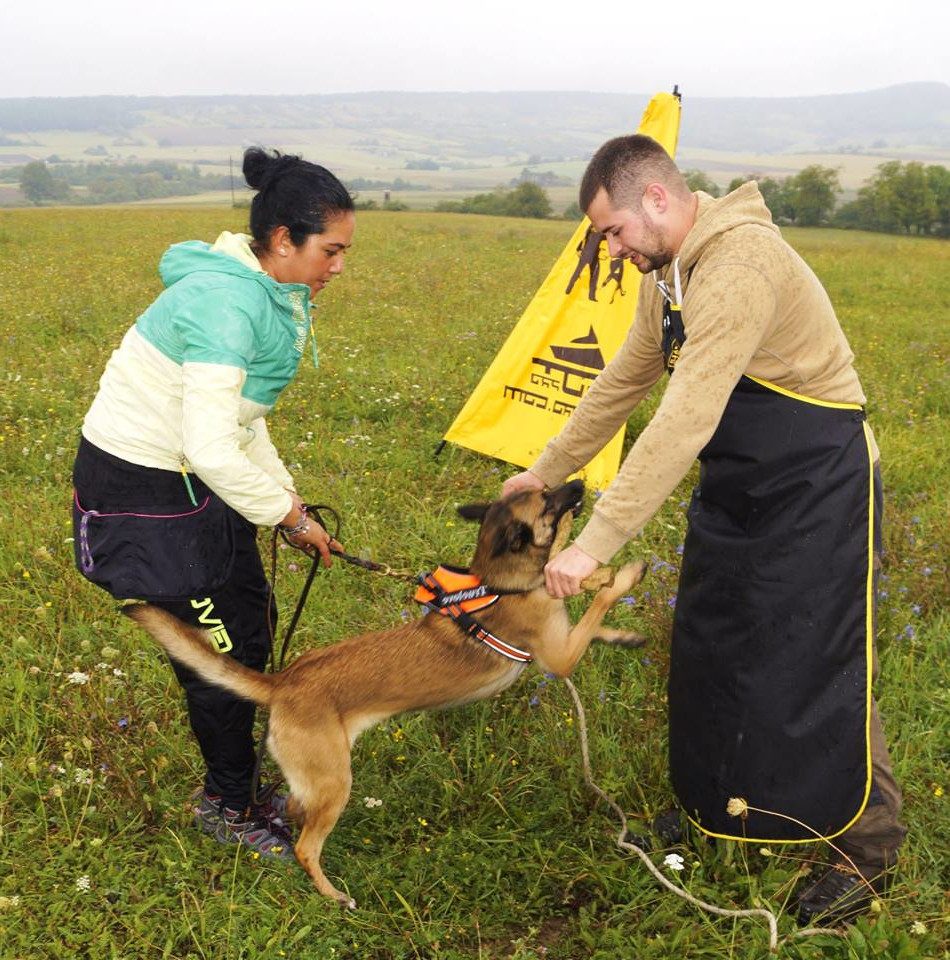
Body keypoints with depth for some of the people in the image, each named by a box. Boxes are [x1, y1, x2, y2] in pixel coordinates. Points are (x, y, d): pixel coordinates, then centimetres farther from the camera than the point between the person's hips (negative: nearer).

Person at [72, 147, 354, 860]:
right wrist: (290, 518, -19)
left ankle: (231, 787, 33)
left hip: (195, 481, 10)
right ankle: (226, 807, 23)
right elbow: (211, 449, -33)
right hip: (141, 496, -9)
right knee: (221, 649, 0)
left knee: (251, 621, 15)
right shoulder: (227, 302, -28)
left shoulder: (268, 295, 4)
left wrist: (286, 493, 10)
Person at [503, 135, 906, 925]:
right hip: (736, 484, 9)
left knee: (816, 667, -2)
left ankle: (866, 847, 18)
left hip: (816, 488, -9)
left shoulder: (738, 264, -28)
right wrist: (546, 472, 19)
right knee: (709, 648, 16)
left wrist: (595, 544, -32)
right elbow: (622, 383, 15)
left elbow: (684, 423, -34)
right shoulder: (669, 276, 4)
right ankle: (711, 802, 36)